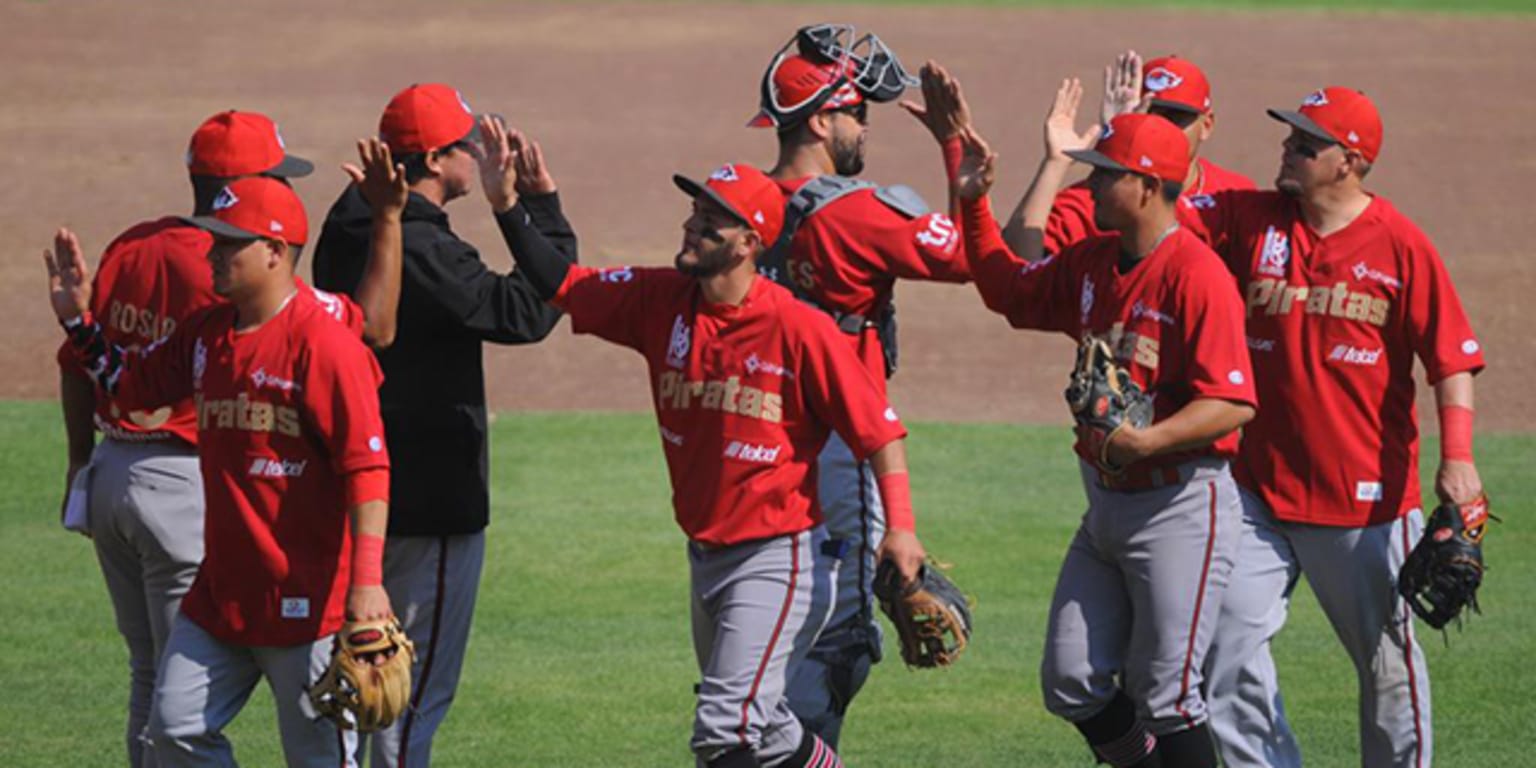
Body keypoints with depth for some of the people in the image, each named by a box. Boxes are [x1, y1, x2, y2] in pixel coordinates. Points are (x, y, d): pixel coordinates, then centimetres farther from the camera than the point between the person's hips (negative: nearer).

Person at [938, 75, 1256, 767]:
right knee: (1071, 683, 9)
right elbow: (1007, 287, 23)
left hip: (1180, 507, -9)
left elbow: (1232, 402, -24)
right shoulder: (1092, 262, 8)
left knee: (1164, 695, -7)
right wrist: (973, 202, 12)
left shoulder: (1197, 274, -18)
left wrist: (1147, 440, -33)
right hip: (1106, 503, 9)